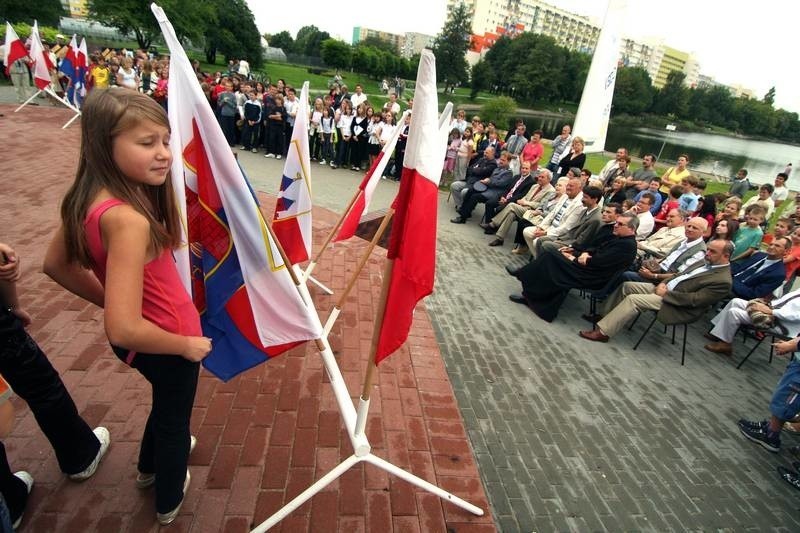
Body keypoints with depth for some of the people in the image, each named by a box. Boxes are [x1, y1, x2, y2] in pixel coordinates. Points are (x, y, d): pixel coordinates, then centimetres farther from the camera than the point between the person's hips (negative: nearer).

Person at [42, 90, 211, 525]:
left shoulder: (88, 198, -9)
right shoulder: (128, 220, -35)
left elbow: (56, 264, 5)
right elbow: (124, 329, -37)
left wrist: (108, 298, 12)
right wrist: (187, 344, -20)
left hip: (138, 342, 7)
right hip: (164, 342, -7)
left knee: (167, 401, 35)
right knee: (175, 416, 22)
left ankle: (150, 467, 63)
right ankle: (169, 501, 50)